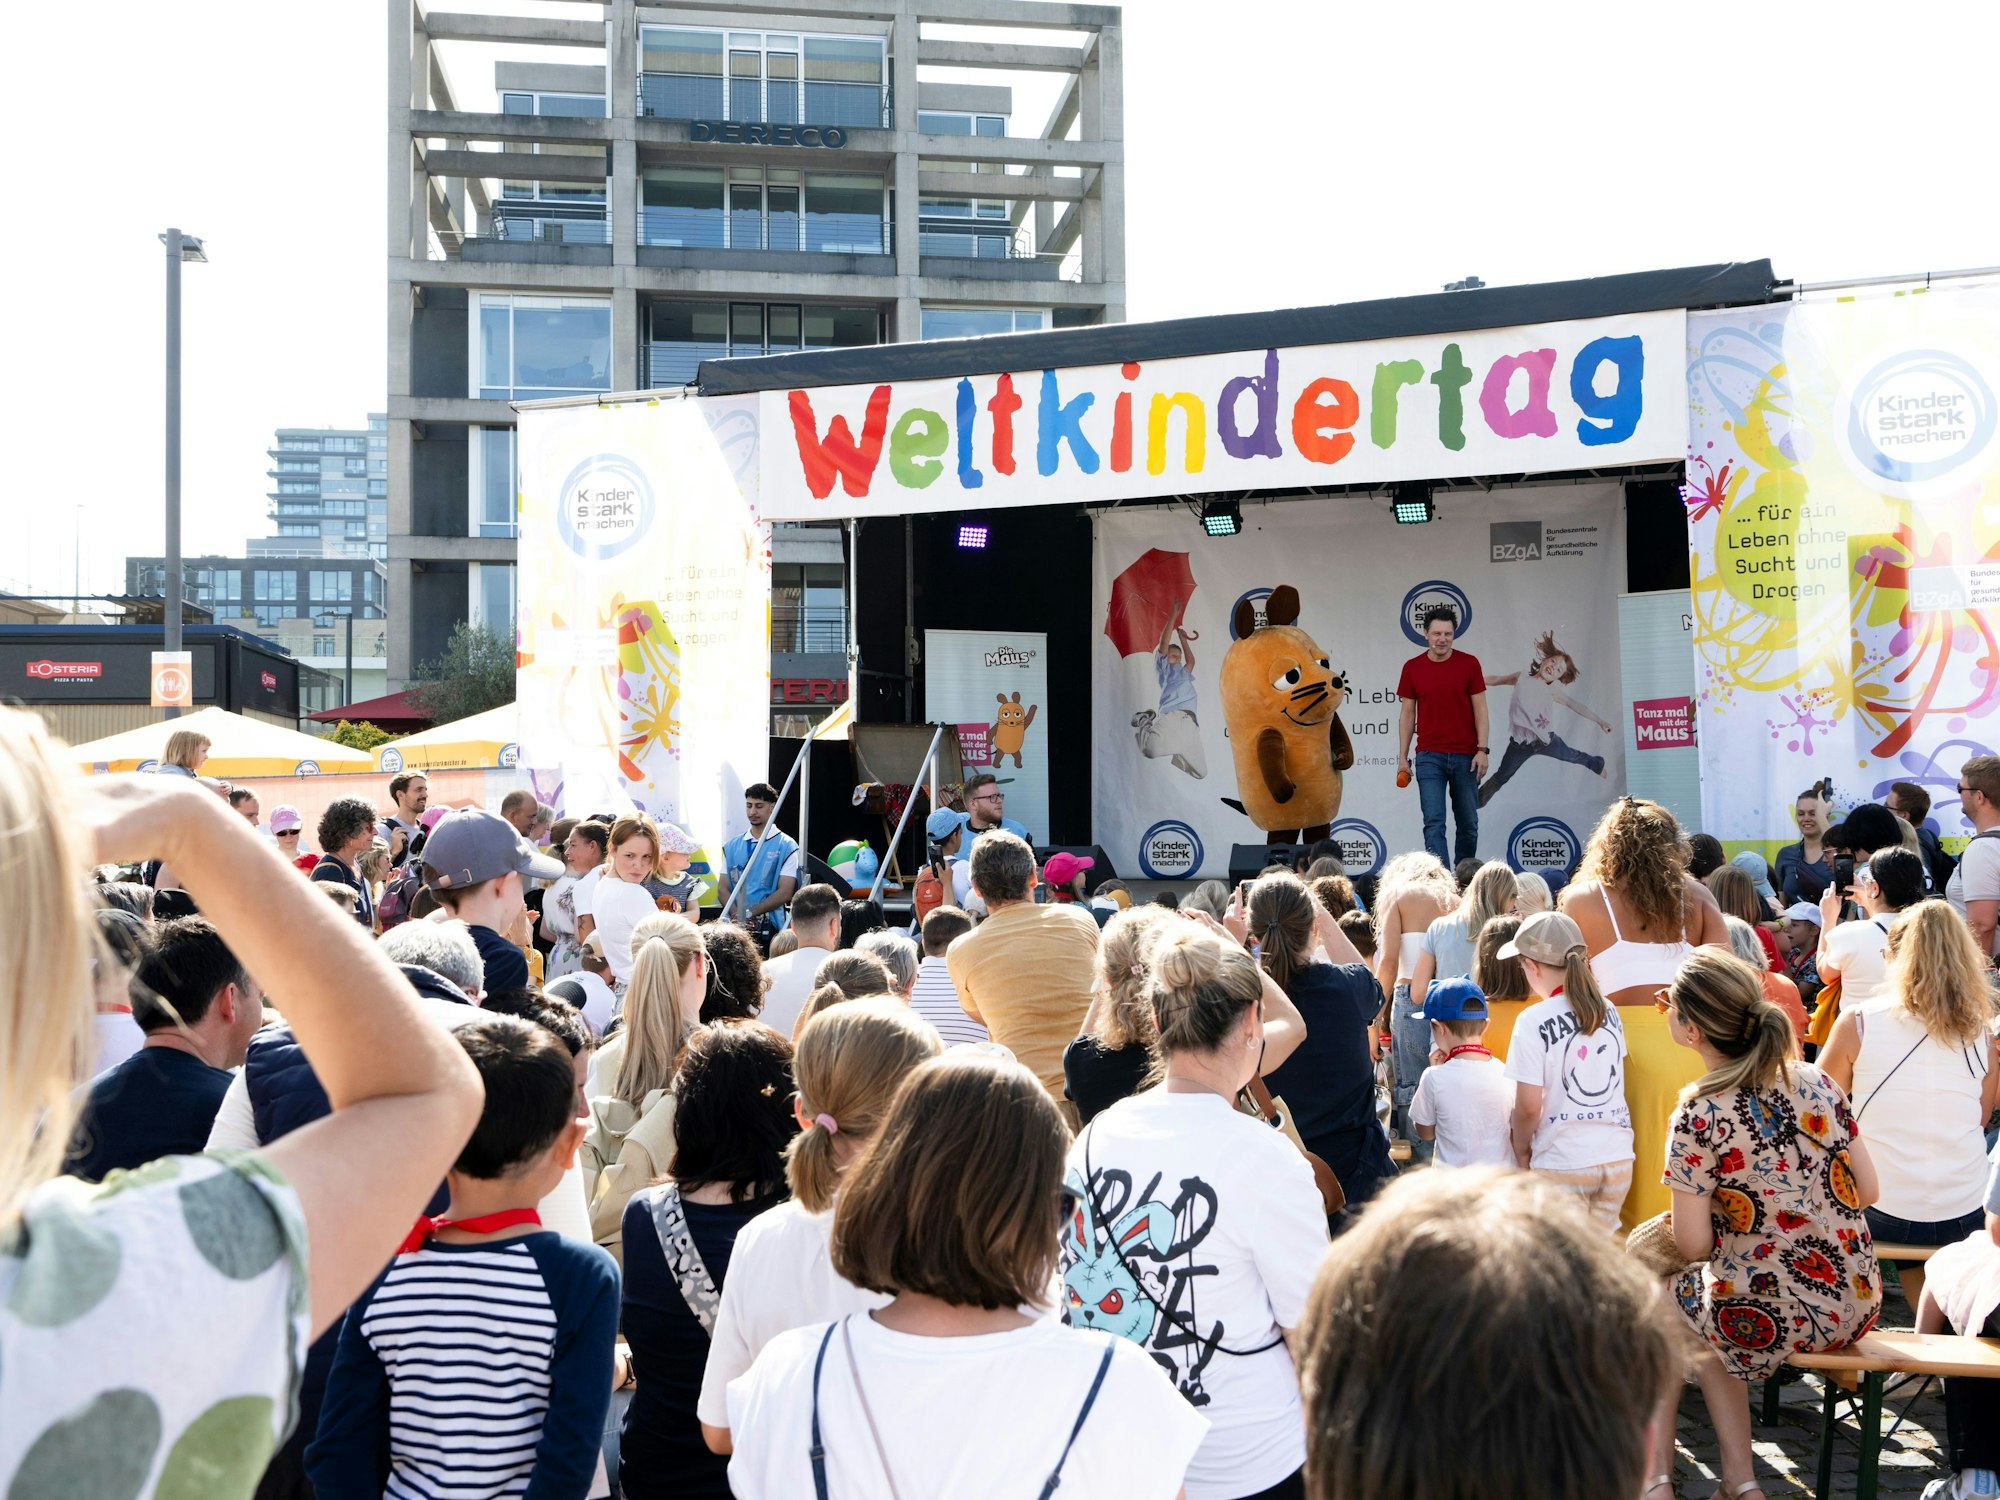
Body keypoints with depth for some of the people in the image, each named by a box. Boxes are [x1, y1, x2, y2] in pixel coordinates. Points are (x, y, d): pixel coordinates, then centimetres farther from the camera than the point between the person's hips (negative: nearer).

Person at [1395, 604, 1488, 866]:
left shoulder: (1469, 664, -1)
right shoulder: (1412, 668, 2)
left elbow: (1480, 709, 0)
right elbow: (1407, 714, 6)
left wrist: (1482, 750, -9)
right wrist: (1402, 758, 2)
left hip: (1465, 755, 0)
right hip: (1429, 756, 0)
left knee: (1468, 823, 11)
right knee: (1434, 822, -8)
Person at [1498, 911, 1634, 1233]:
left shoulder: (1534, 1021, -14)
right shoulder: (1609, 1012, 4)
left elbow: (1528, 1106, -11)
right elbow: (1617, 1082, 14)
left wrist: (1521, 1149, 5)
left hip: (1563, 1164, -5)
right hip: (1618, 1158, 5)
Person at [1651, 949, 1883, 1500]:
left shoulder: (1698, 1117, -19)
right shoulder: (1817, 1082, -2)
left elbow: (1693, 1246, -13)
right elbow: (1867, 1193, 6)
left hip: (1770, 1320, -6)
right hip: (1857, 1306, 6)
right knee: (1702, 1329, 29)